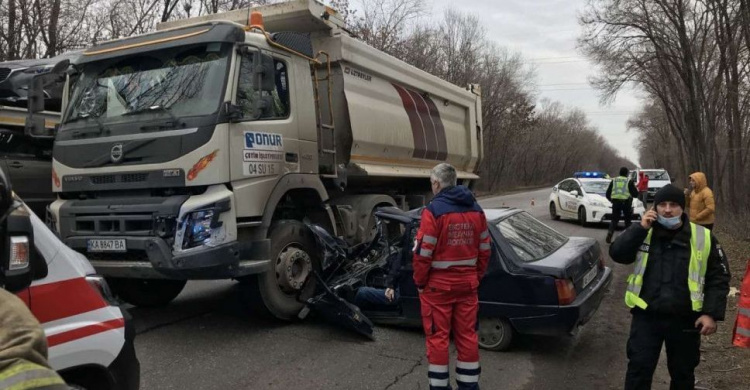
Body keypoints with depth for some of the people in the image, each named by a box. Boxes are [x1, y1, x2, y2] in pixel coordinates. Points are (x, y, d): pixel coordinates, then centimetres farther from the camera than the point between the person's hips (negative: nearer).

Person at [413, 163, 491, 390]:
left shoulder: (434, 210, -15)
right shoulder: (476, 210, 5)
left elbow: (423, 253, -16)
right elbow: (484, 250, 9)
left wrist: (419, 282, -3)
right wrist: (476, 277, 18)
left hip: (438, 285, -5)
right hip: (467, 283, 6)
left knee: (438, 337, 6)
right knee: (467, 336, 13)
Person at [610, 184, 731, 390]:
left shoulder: (703, 238, -3)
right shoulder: (643, 233, 1)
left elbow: (718, 278, 0)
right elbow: (617, 254, -11)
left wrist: (712, 313, -8)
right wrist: (640, 228, -18)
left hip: (685, 320, 0)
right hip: (646, 316, 0)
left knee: (683, 373, 17)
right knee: (639, 369, 3)